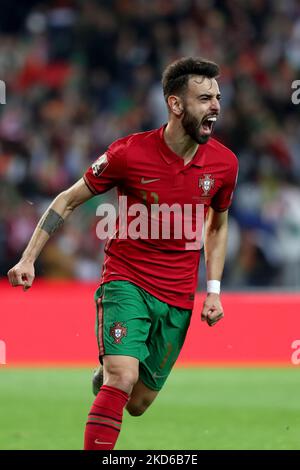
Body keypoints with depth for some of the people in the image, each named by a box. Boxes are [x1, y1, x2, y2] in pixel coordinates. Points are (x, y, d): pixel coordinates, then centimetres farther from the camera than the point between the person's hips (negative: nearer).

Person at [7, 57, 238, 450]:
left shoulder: (224, 163, -3)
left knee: (137, 404, 9)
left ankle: (103, 377, 44)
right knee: (123, 377, -26)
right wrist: (28, 258, -5)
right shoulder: (129, 153, -13)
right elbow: (69, 200, 0)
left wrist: (213, 290, 7)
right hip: (126, 281, -3)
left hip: (177, 299, 3)